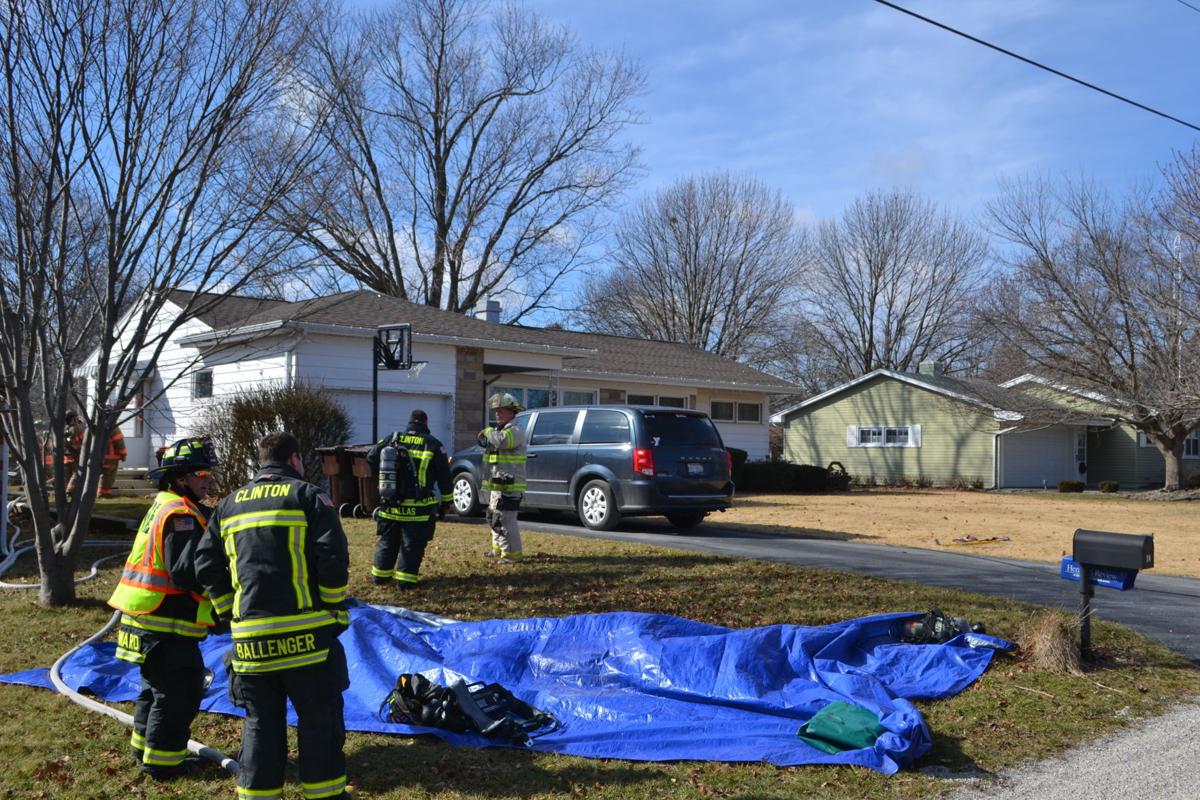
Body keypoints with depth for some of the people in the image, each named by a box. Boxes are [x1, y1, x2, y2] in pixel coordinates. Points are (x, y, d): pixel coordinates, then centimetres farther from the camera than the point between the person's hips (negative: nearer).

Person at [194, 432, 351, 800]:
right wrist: (337, 610, 0)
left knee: (260, 724, 15)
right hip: (305, 632, -4)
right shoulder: (308, 496, -1)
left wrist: (231, 613, 17)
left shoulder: (229, 505, 14)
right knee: (319, 720, 8)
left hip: (250, 638, 4)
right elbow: (333, 558, -11)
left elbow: (207, 566, 11)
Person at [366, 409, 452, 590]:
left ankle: (380, 575, 24)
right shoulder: (433, 445, -3)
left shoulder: (391, 440, 4)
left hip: (390, 506, 3)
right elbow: (444, 476, -2)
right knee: (412, 544, 4)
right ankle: (405, 579, 2)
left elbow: (371, 458, 4)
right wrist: (445, 502, 5)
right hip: (418, 507, -3)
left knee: (387, 541, 17)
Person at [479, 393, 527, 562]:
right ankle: (498, 549, 34)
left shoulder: (515, 431, -13)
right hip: (496, 485, 11)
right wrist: (484, 440, 1)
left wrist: (488, 432, -16)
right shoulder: (499, 429, 20)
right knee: (494, 518, 21)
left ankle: (513, 554, -7)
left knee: (505, 521, -12)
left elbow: (502, 441, -32)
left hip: (508, 486, -11)